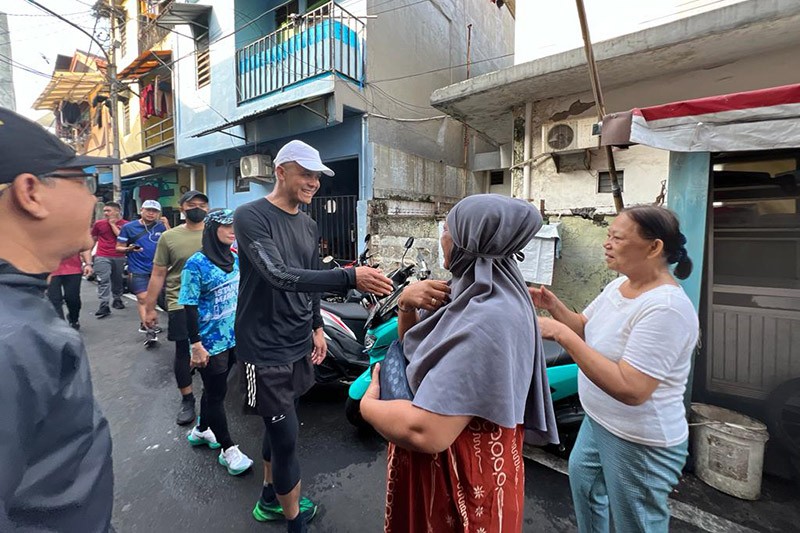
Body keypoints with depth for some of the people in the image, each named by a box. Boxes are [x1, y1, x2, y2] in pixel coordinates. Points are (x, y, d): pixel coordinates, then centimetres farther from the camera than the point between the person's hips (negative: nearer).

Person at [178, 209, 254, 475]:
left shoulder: (235, 259, 3)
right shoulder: (196, 264, -16)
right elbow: (189, 307, -16)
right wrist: (196, 345, -17)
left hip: (234, 338, 7)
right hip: (211, 342, -6)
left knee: (215, 388, 22)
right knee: (216, 393, 6)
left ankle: (201, 430, 44)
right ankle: (228, 450, 20)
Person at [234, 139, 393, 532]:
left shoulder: (309, 225, 9)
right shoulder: (250, 216, -14)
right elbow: (281, 276, -29)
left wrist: (316, 327, 14)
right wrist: (350, 277, -39)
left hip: (300, 343, 7)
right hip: (266, 348, -7)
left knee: (278, 426, 21)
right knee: (286, 435, 2)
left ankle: (269, 500, 42)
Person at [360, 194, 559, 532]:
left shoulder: (488, 320, -32)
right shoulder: (476, 292, -1)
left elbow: (426, 432, -34)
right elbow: (414, 347, 8)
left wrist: (368, 403, -16)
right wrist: (406, 305, -12)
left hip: (463, 478, -8)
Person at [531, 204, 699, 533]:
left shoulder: (666, 308, -30)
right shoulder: (618, 285, -2)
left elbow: (630, 389, -34)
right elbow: (585, 328, 9)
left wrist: (562, 335, -34)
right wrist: (553, 305, -10)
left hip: (639, 443, -9)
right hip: (597, 422, 9)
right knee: (582, 478, 31)